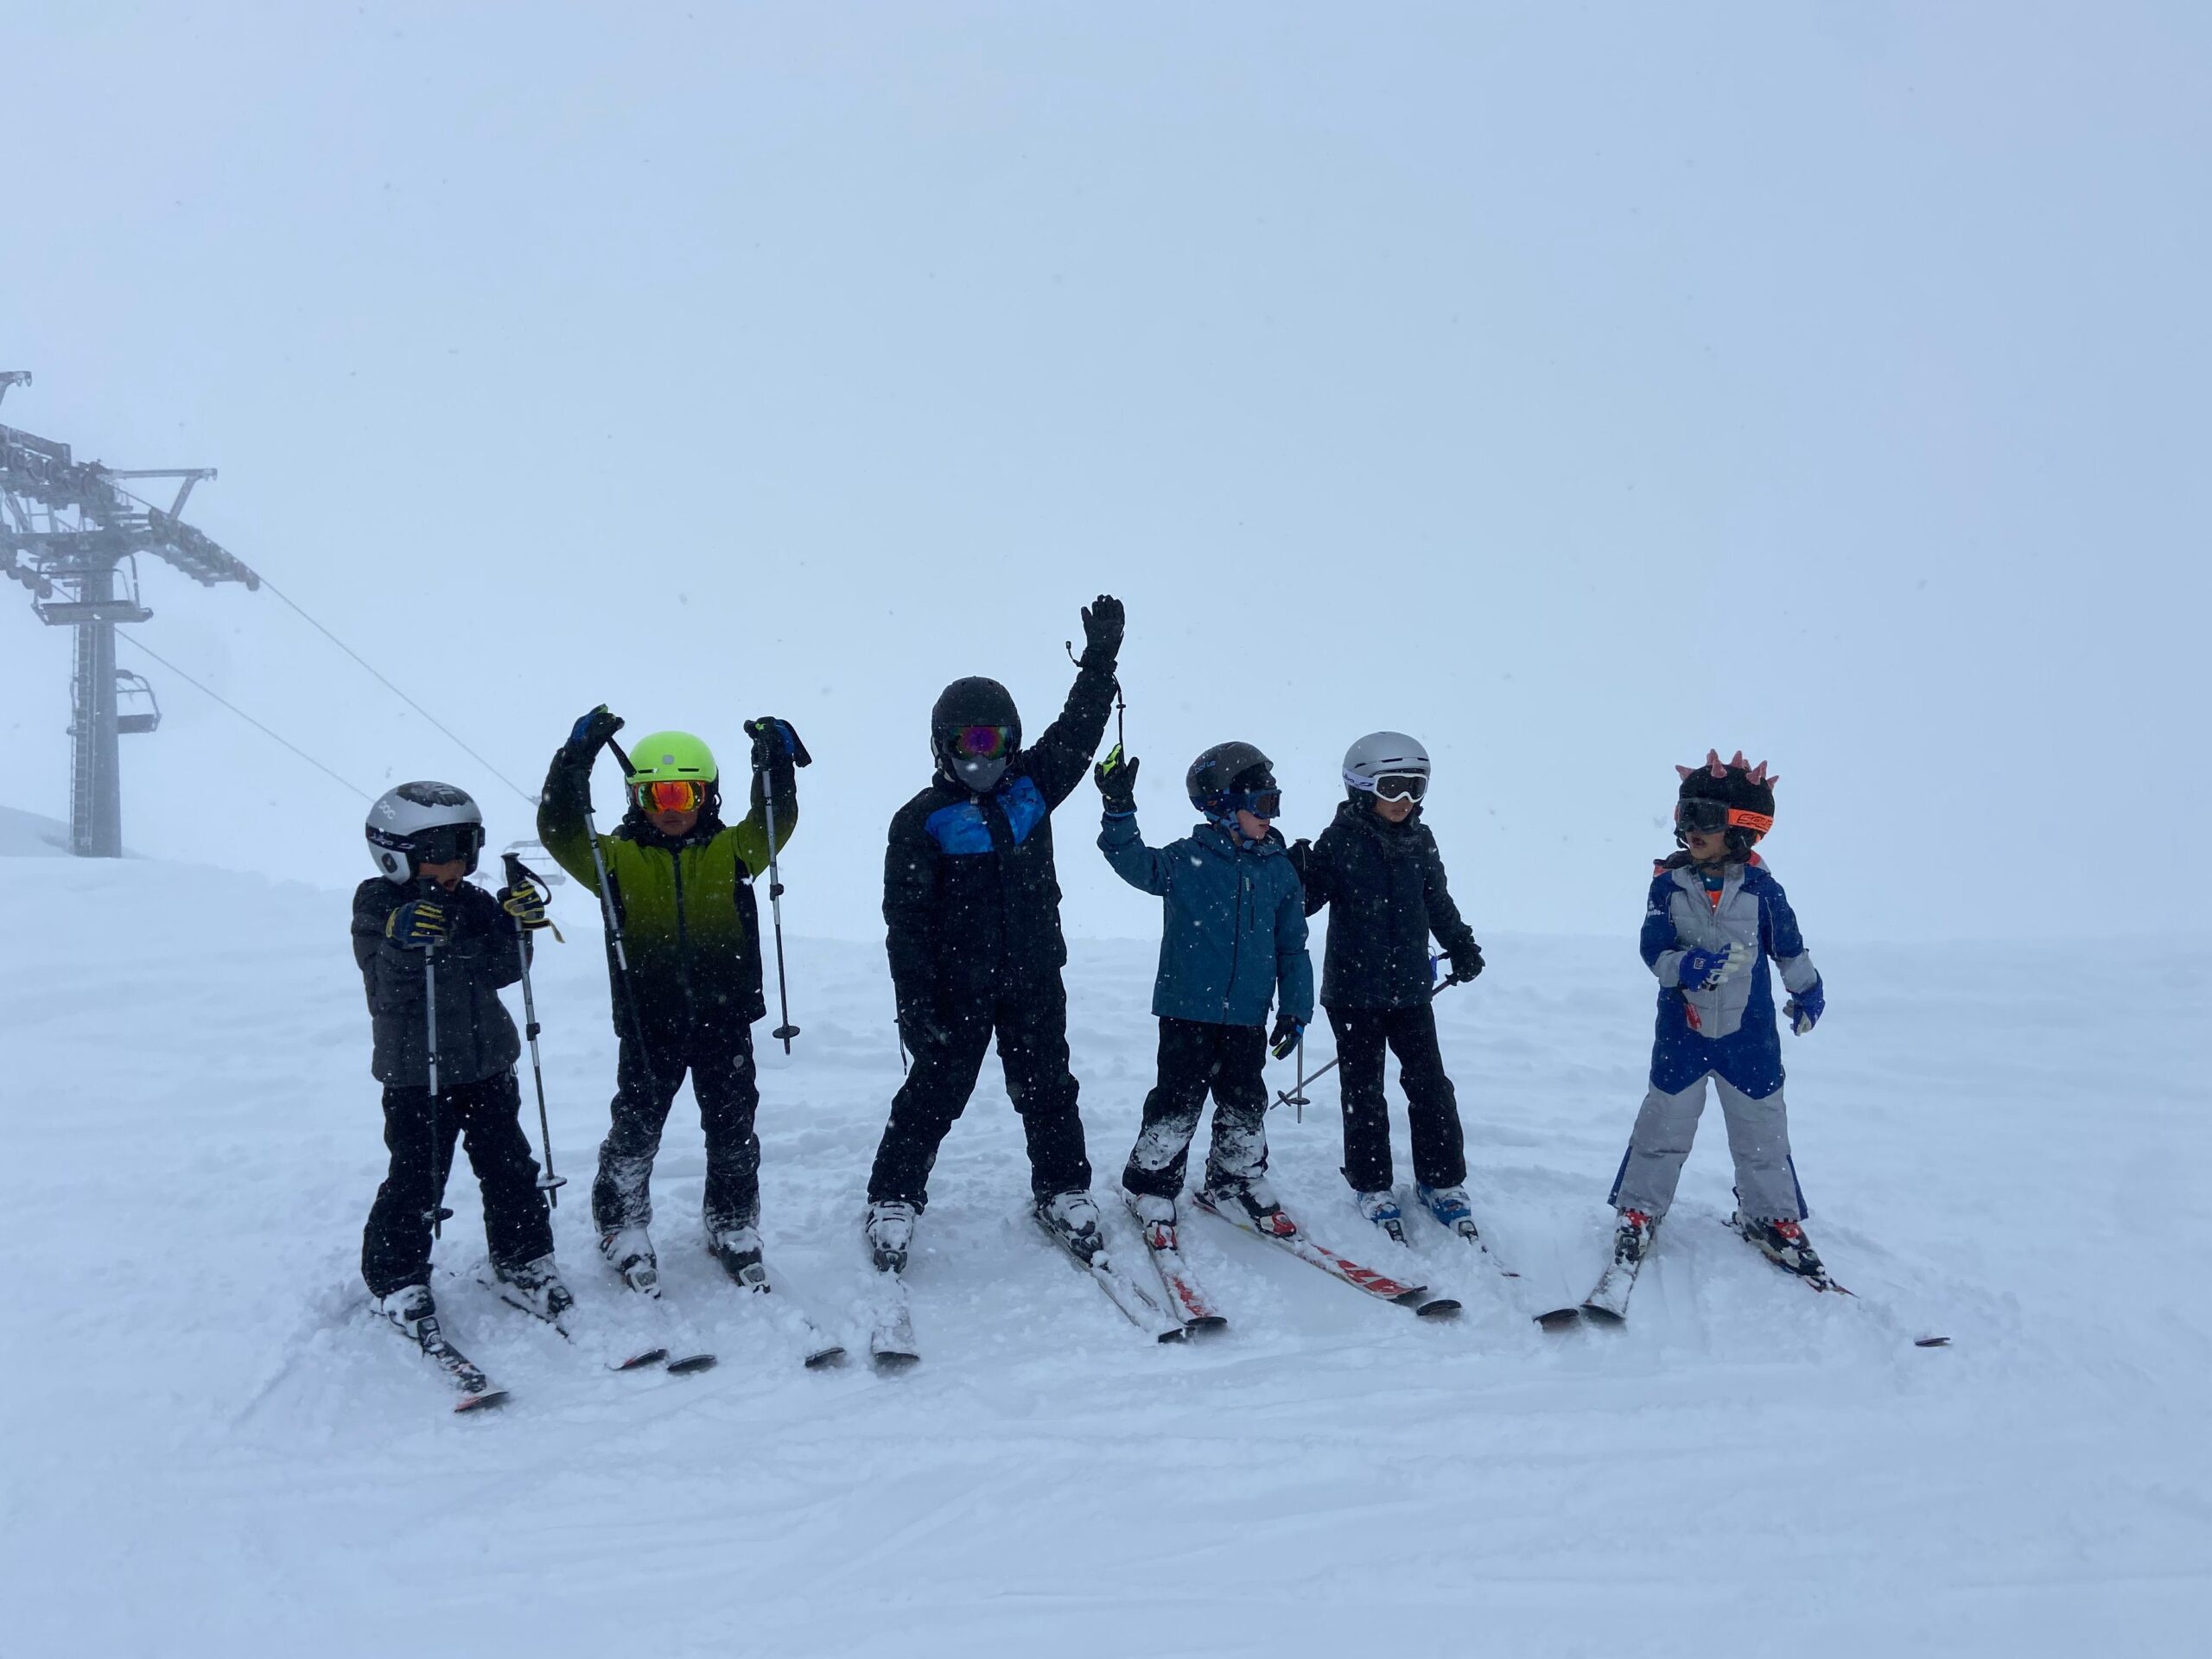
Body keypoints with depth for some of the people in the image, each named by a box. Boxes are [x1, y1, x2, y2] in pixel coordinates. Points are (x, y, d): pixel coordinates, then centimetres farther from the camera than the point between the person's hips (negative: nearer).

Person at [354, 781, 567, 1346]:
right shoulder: (379, 909, -8)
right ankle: (396, 1279, 16)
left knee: (509, 1166, 9)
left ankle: (522, 1262, 23)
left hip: (487, 1064, 5)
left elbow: (500, 973, 4)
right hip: (416, 1072, -5)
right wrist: (403, 945, -37)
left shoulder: (474, 904, 6)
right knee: (416, 1179, -1)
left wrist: (516, 930, -12)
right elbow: (385, 991, -19)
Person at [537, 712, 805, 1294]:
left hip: (724, 1017, 1)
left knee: (733, 1128, 11)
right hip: (648, 1022, -1)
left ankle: (733, 1225, 29)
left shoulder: (732, 851, 5)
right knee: (635, 1130, 6)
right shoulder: (616, 859, 0)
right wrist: (576, 759, -22)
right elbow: (559, 831, -11)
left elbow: (776, 821, -7)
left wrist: (774, 759, -23)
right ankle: (623, 1230, 25)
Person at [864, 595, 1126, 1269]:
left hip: (1034, 980, 4)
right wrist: (914, 999, -13)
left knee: (1047, 1091, 13)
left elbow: (1078, 728, 7)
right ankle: (893, 1201, 17)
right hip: (957, 986, -3)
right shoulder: (923, 819, -8)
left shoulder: (1031, 787, 4)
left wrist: (1101, 656, -2)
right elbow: (906, 917, -9)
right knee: (933, 1096, 4)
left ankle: (1063, 1191, 27)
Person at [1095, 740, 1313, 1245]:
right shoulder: (1185, 861, -5)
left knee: (1244, 1107, 13)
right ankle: (1150, 1189, 16)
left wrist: (1295, 1010, 5)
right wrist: (1119, 812, -27)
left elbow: (1292, 946, 9)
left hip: (1248, 1018, 4)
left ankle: (1238, 1182, 32)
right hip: (1188, 1009, -4)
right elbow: (1134, 862, -11)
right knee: (1177, 1104, 0)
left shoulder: (1279, 870, 4)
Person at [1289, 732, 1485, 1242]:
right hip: (1355, 991, -4)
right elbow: (1305, 901, -8)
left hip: (1411, 988, 4)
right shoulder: (1340, 841, -9)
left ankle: (1442, 1181, 18)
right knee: (1364, 1092, 6)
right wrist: (1293, 876, -27)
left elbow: (1438, 901, 18)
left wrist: (1461, 946, 16)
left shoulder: (1420, 840, 5)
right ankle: (1371, 1185, 19)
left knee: (1430, 1085, 5)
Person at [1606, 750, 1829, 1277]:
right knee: (1664, 1124, 8)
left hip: (1749, 1034, 0)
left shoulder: (1760, 887, -8)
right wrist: (1687, 966, -29)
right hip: (1682, 1030, 0)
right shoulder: (1669, 883, -8)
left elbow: (1789, 946, 7)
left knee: (1761, 1127, 11)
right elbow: (1653, 949, -11)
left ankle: (1770, 1215, 29)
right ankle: (1638, 1212, 22)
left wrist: (1807, 991, 15)